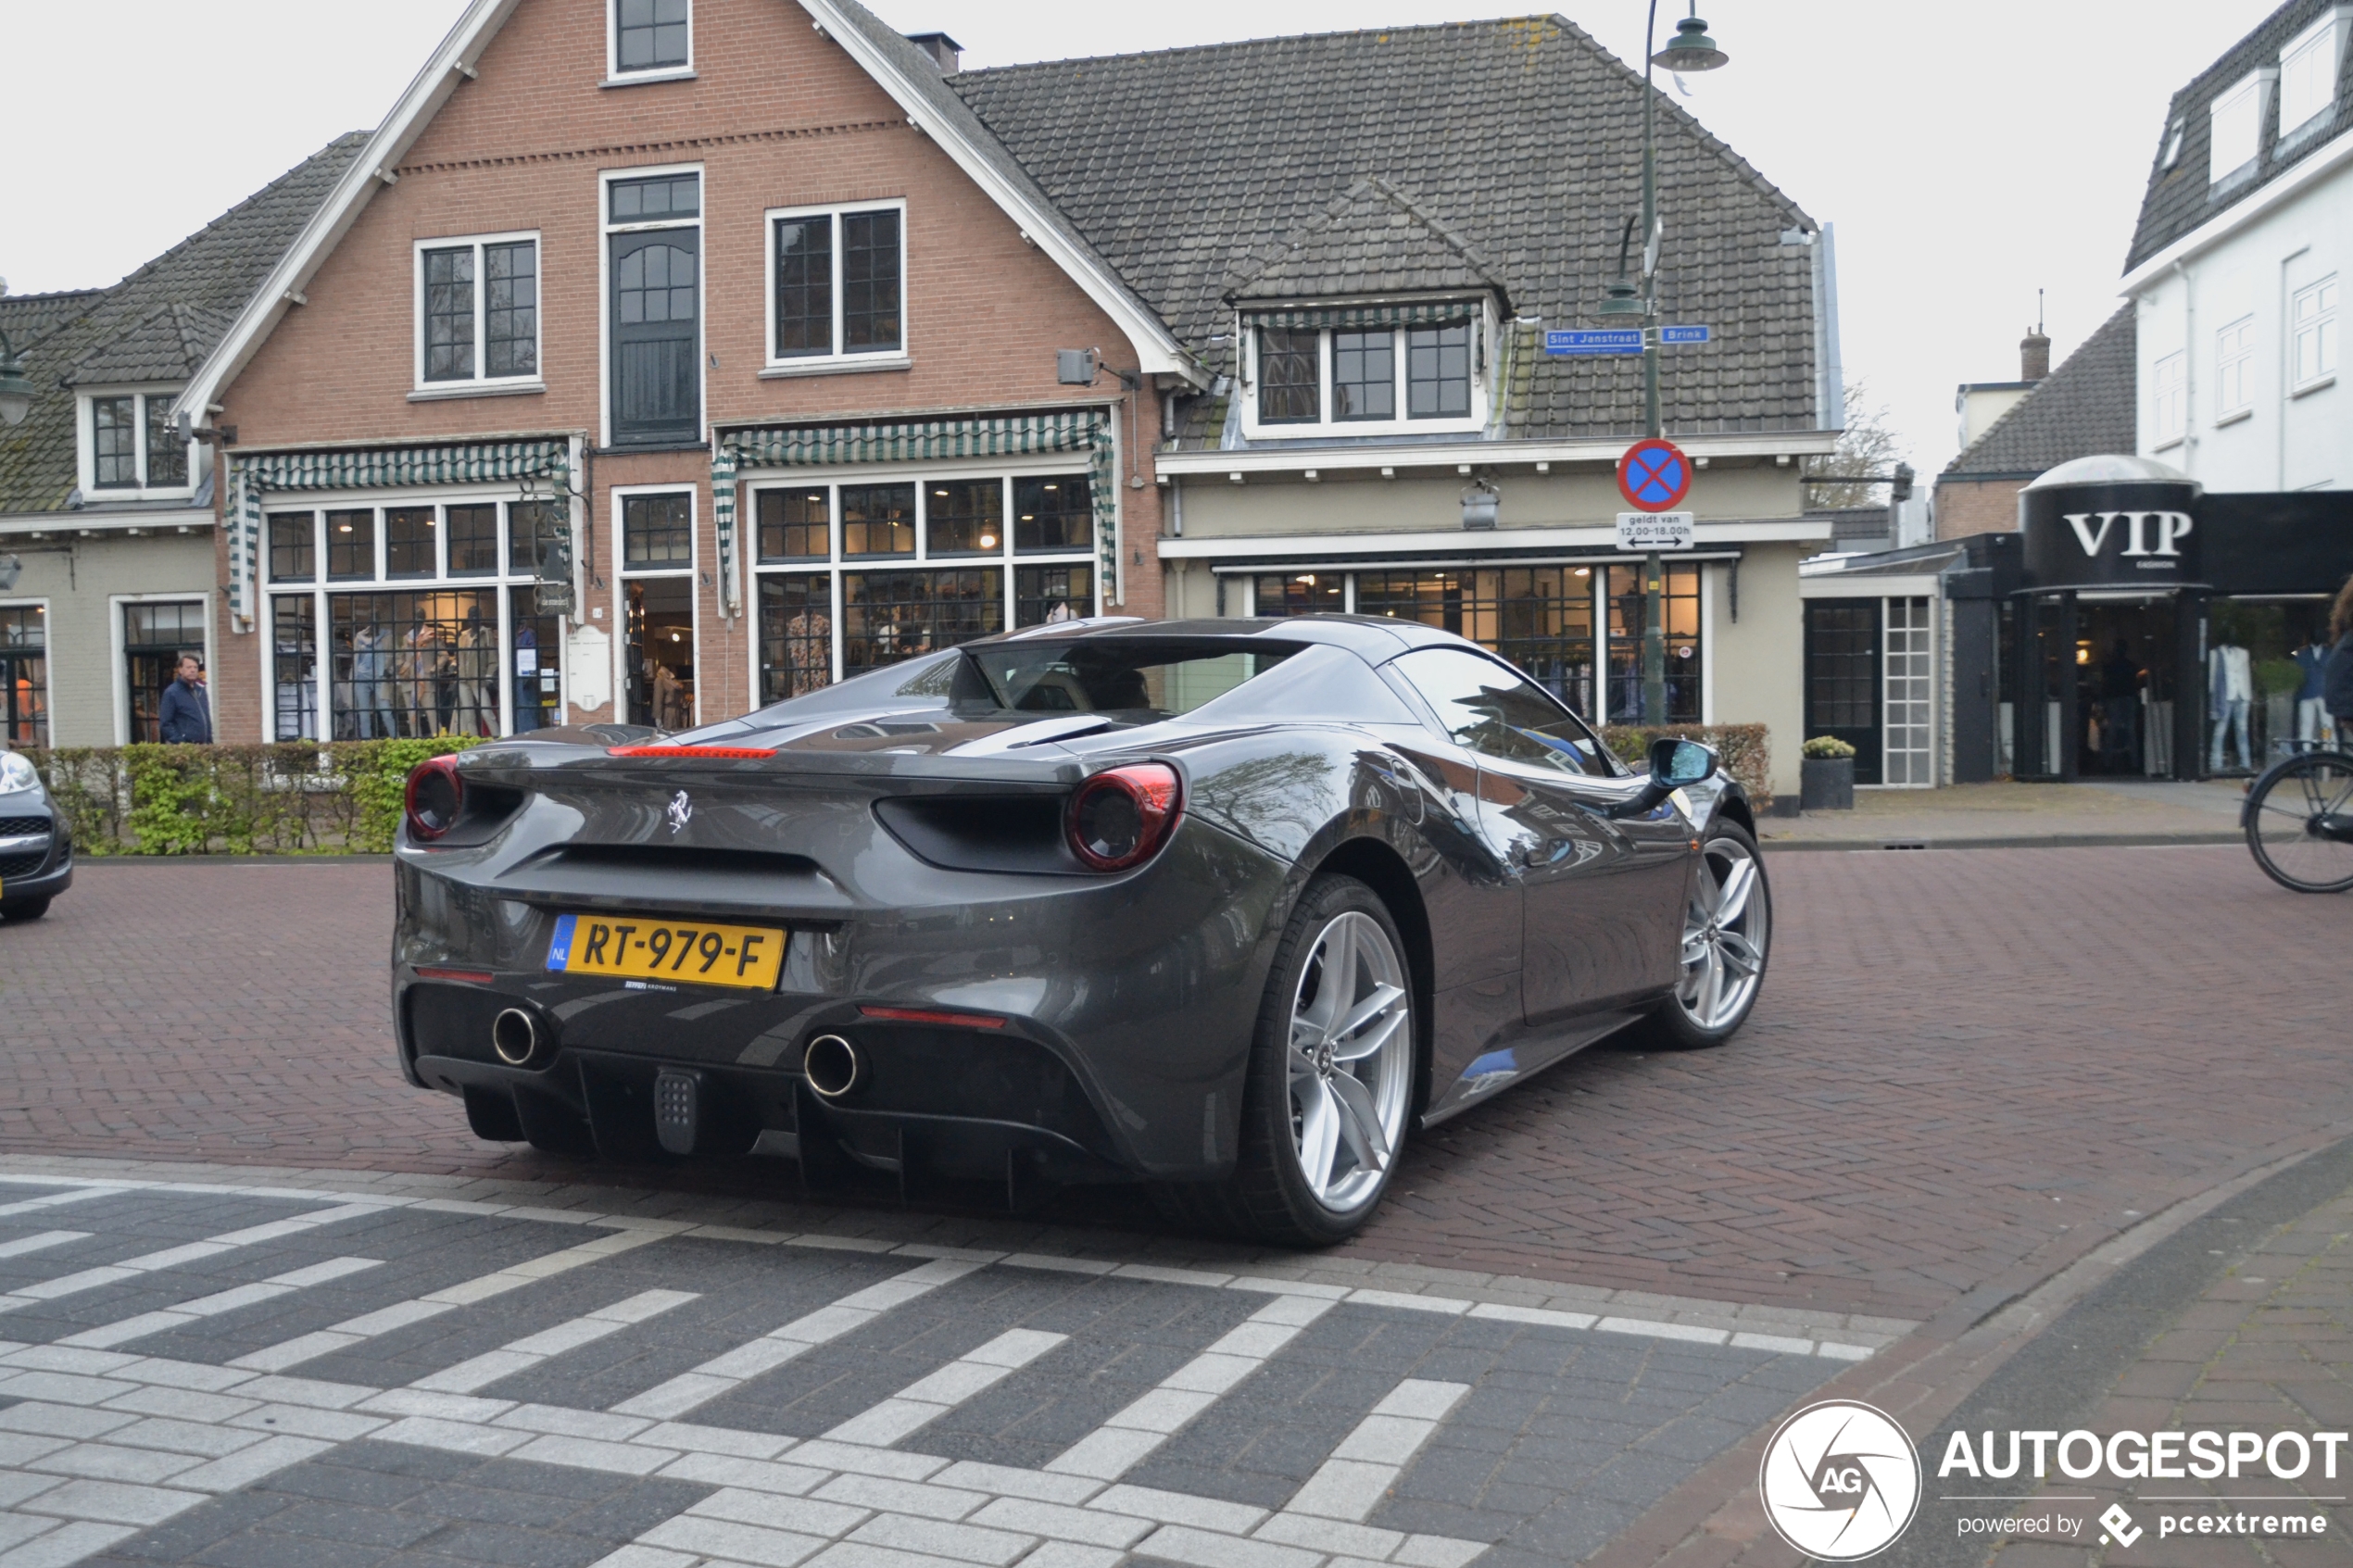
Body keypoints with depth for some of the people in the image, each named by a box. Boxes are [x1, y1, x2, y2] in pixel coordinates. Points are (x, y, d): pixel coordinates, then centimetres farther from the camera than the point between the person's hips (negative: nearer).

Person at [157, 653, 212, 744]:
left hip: (202, 746, 7)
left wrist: (209, 740, 13)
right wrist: (180, 743, -18)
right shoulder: (171, 692, -5)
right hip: (182, 747, -7)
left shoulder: (200, 690, 16)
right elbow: (165, 724, -9)